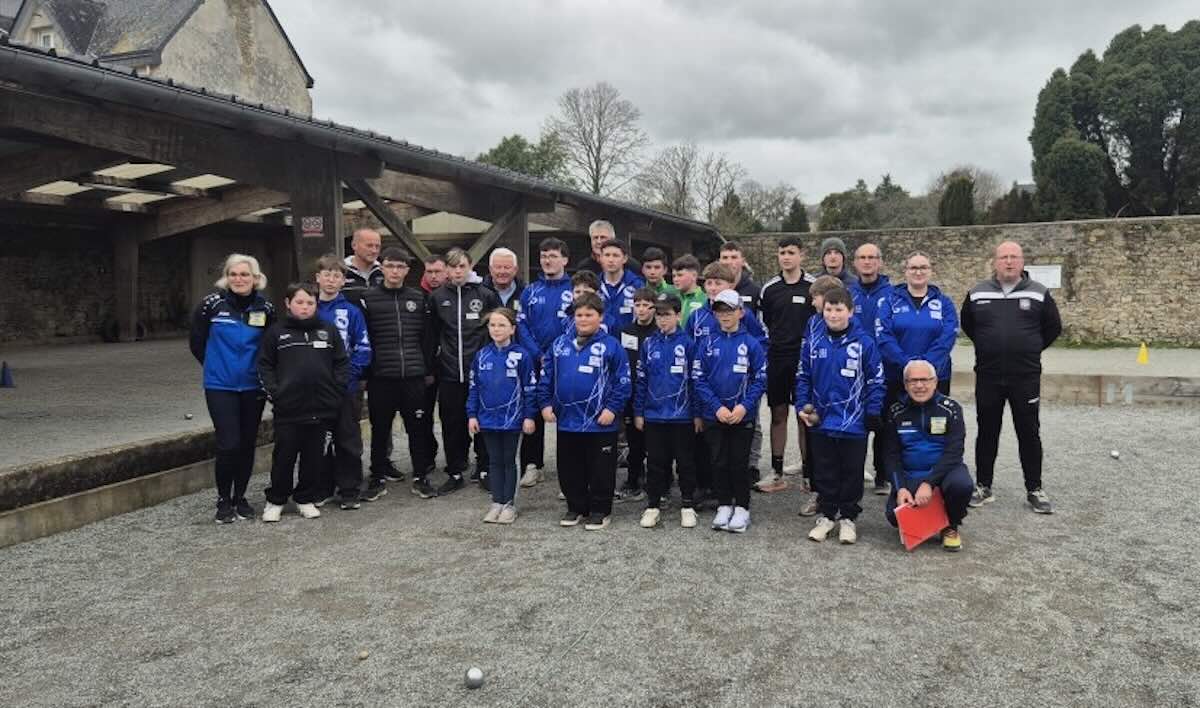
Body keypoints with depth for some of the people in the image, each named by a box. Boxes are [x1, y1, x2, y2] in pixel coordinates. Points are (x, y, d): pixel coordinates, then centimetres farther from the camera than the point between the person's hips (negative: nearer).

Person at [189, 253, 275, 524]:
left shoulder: (266, 308, -2)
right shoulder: (211, 304, -7)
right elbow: (197, 343, 6)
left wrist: (262, 370, 6)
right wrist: (217, 366, 12)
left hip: (253, 387, 2)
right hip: (220, 387, -2)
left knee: (247, 444, 9)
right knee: (229, 444, -8)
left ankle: (240, 497, 25)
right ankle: (224, 500, 11)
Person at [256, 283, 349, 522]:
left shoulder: (329, 331, 7)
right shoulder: (276, 332, 3)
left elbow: (342, 364, 9)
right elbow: (264, 365, 4)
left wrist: (337, 392, 0)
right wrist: (274, 392, -6)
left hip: (320, 408, 2)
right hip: (288, 408, -2)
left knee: (314, 456, 10)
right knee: (284, 456, 6)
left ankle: (306, 499, 25)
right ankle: (275, 500, 22)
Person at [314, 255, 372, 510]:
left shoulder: (352, 311, -2)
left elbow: (363, 348, -5)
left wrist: (348, 374, -15)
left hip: (347, 387, -2)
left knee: (348, 440, 6)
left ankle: (349, 491, 16)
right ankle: (323, 489, 24)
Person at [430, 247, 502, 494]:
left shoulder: (486, 295, 0)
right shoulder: (437, 297, 4)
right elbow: (432, 332, 12)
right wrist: (440, 351, 6)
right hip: (449, 372, 2)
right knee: (452, 425, 7)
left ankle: (484, 471, 19)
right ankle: (455, 473, 19)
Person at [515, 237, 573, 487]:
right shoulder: (531, 291, 7)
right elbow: (521, 326, 1)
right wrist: (539, 355, -10)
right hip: (535, 362, 3)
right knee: (533, 413, 7)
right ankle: (532, 465, 17)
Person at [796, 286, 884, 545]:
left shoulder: (864, 343, -8)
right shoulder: (813, 343, 0)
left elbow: (875, 381, -3)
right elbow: (803, 378, 8)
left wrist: (873, 413, -6)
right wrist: (802, 406, -1)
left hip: (854, 423, -2)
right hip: (821, 422, 2)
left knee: (852, 473, 9)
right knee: (824, 473, 12)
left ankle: (848, 517, 24)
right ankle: (826, 515, 26)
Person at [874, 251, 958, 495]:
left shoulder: (943, 303, 6)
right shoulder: (890, 300, 2)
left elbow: (947, 338, -7)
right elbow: (883, 336, -10)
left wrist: (926, 365, -20)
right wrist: (907, 364, -20)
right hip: (895, 378, -1)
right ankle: (883, 478, 20)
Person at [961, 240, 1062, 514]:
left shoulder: (1039, 293, 0)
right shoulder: (977, 293, 3)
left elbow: (1053, 327, 10)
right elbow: (967, 324, 17)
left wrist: (1031, 350, 7)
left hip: (1026, 377, -1)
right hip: (988, 376, 1)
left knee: (1029, 434, 6)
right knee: (987, 433, 9)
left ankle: (1034, 490, 17)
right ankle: (983, 486, 20)